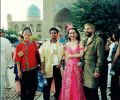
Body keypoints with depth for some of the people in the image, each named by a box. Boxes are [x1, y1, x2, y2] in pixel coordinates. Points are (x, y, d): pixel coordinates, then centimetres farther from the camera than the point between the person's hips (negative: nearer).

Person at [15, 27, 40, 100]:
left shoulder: (34, 43, 5)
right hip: (24, 70, -3)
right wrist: (19, 71, -8)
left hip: (33, 69, 3)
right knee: (24, 88, 6)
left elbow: (37, 54, 13)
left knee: (33, 87, 10)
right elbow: (17, 59, -5)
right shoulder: (19, 46, -4)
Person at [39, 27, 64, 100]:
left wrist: (60, 63, -5)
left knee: (58, 85, 10)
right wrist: (42, 69, -10)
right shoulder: (45, 45, 1)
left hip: (58, 68, 3)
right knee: (47, 86, 3)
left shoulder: (61, 45, 9)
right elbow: (42, 58, -3)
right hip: (48, 68, -2)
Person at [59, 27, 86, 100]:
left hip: (77, 66, -2)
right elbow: (66, 57, 11)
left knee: (77, 84, 4)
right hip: (68, 66, 2)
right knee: (68, 84, 4)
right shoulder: (67, 44, 8)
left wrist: (71, 56, -6)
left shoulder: (80, 43, 0)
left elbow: (81, 54, -10)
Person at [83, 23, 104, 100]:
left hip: (93, 70, -6)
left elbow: (100, 57, -11)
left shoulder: (98, 40, -6)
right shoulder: (85, 41, 16)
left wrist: (98, 71, -14)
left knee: (93, 93, 0)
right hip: (84, 70, 6)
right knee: (86, 92, 8)